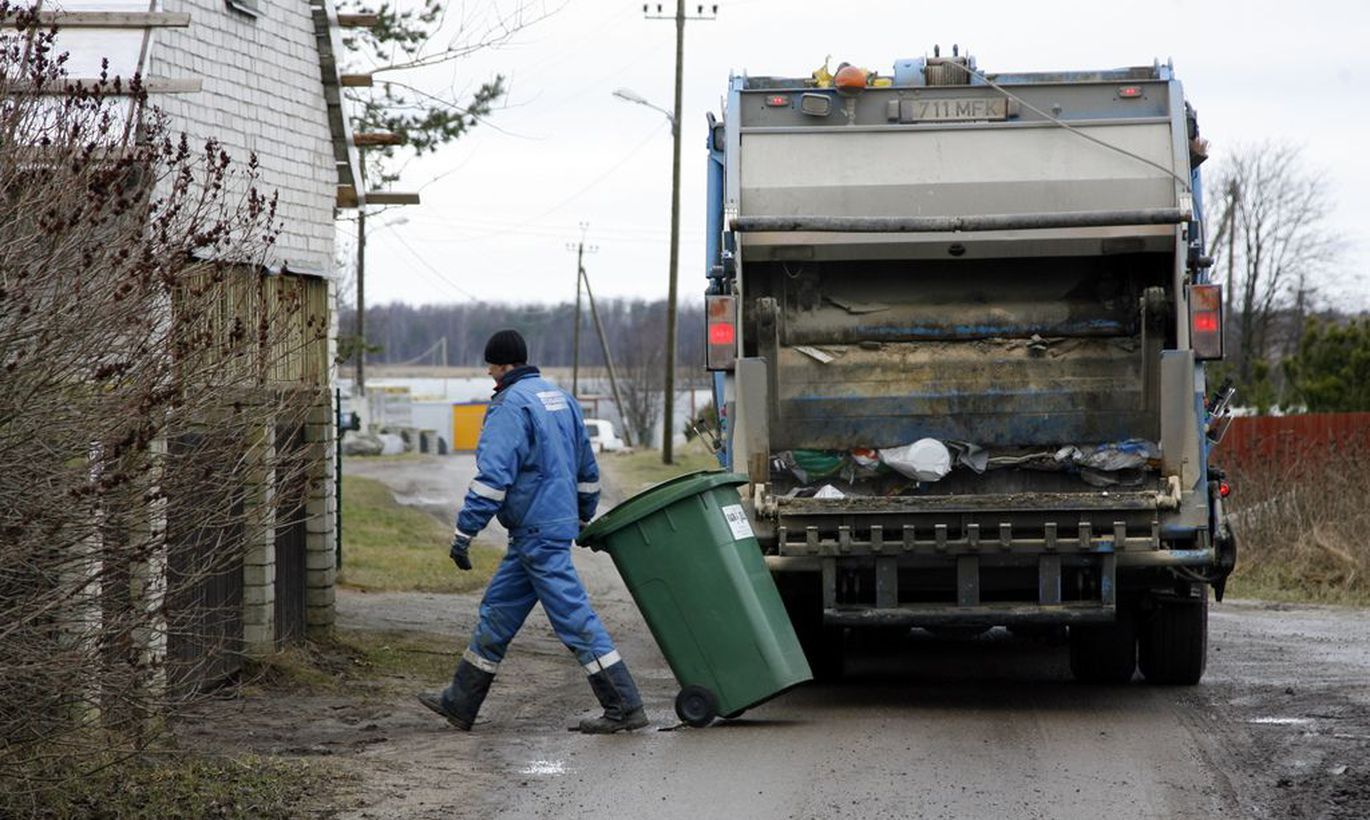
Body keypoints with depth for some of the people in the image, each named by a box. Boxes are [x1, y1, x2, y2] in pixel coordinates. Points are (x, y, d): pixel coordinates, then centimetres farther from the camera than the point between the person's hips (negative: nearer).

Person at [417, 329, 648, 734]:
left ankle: (624, 708, -9)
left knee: (573, 617, -9)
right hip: (558, 523, 10)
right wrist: (583, 518, 33)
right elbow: (587, 468, 22)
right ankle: (459, 703, 21)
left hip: (536, 533, -10)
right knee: (497, 612, 15)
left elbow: (493, 476, -22)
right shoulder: (560, 398, 15)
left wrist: (463, 532, -20)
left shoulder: (511, 406, -14)